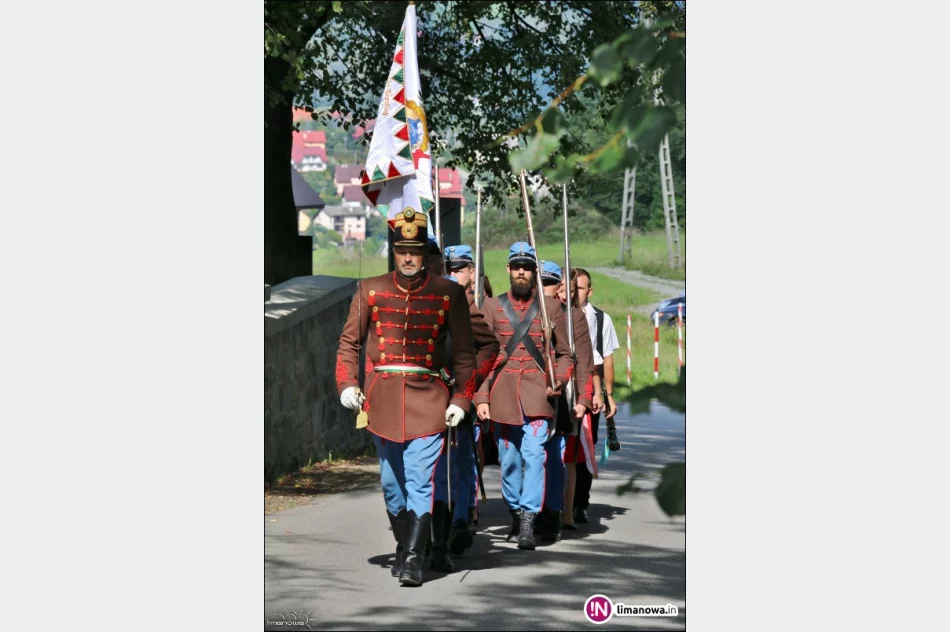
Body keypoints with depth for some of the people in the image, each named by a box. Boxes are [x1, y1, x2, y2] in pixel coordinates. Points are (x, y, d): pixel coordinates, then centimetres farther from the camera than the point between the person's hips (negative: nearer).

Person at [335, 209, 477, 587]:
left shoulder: (449, 293, 1)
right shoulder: (370, 290, 6)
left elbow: (464, 351, 4)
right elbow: (349, 341, 10)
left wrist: (461, 399, -4)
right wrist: (346, 384, -3)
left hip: (428, 397, -3)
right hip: (382, 397, 3)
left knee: (420, 481, -10)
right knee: (391, 481, 10)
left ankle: (413, 560, -11)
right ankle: (404, 547, 26)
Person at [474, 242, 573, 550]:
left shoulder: (550, 306, 7)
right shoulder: (492, 306, 8)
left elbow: (564, 353, 11)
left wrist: (558, 380, -8)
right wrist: (481, 398, -2)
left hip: (537, 396, -2)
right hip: (502, 396, 2)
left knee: (534, 455, -15)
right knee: (509, 461, 8)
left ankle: (528, 523, -18)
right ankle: (515, 512, 26)